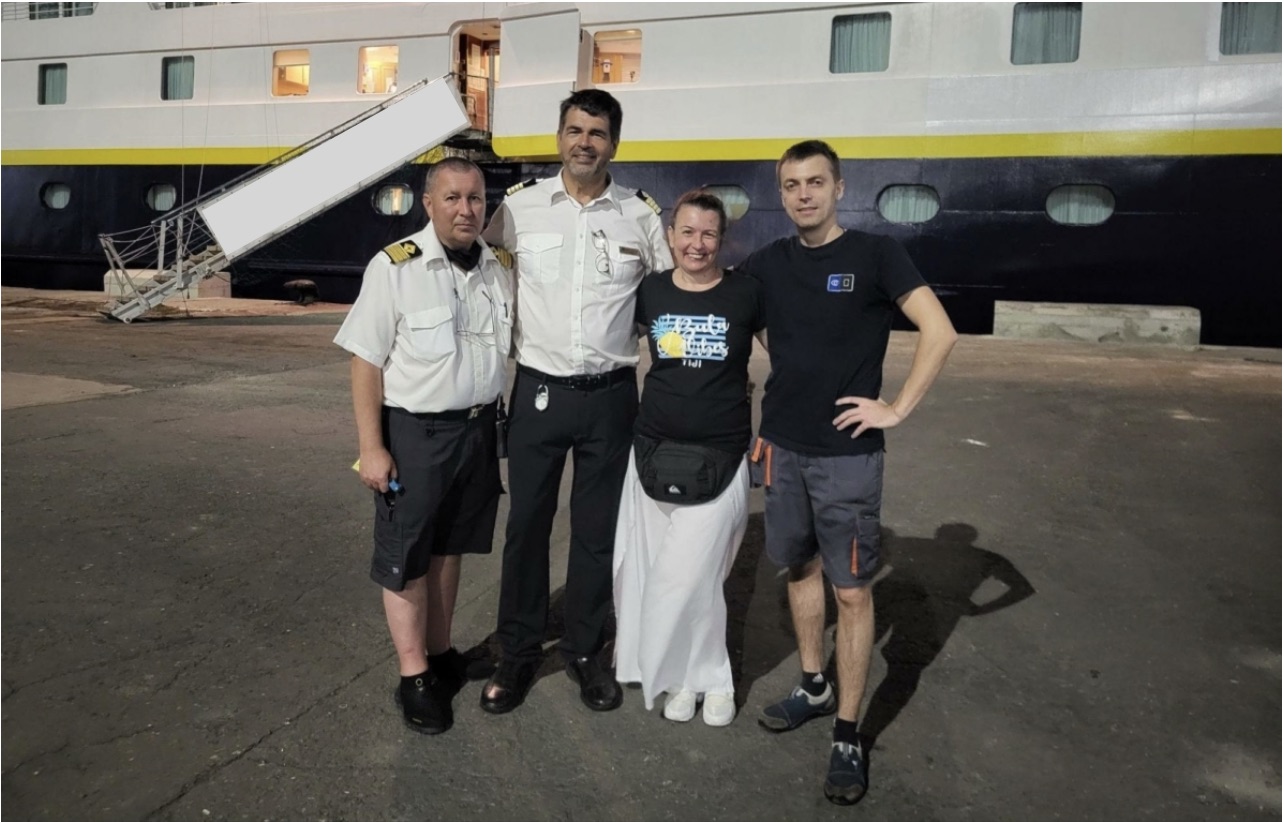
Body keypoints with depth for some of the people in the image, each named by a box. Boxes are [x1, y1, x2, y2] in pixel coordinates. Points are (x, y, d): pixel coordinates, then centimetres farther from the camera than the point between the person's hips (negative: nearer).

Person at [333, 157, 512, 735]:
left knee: (449, 547, 18)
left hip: (478, 428, 5)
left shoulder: (497, 272, 4)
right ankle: (414, 678, 19)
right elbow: (366, 361, -12)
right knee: (405, 558, 6)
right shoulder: (394, 268, -13)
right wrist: (371, 447, -15)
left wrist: (501, 427, 10)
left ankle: (442, 654, 33)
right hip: (414, 432, -5)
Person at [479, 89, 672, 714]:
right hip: (539, 391, 0)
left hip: (611, 397, 1)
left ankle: (584, 651, 29)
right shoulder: (520, 205, 0)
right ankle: (518, 653, 26)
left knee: (598, 529, 11)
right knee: (526, 524, 8)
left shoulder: (641, 213, 2)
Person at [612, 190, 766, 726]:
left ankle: (705, 677, 19)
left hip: (721, 456, -3)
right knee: (650, 573, 9)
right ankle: (684, 673, 29)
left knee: (686, 576, -6)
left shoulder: (747, 293, -4)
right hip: (654, 450, 4)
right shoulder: (649, 291, 2)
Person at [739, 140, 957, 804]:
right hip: (782, 447, 5)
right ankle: (813, 687, 35)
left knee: (851, 590, 0)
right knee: (800, 568, 16)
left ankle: (848, 734, 12)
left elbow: (939, 331, -13)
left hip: (847, 452, -5)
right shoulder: (766, 265, 6)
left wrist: (898, 408, -16)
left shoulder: (875, 255, -7)